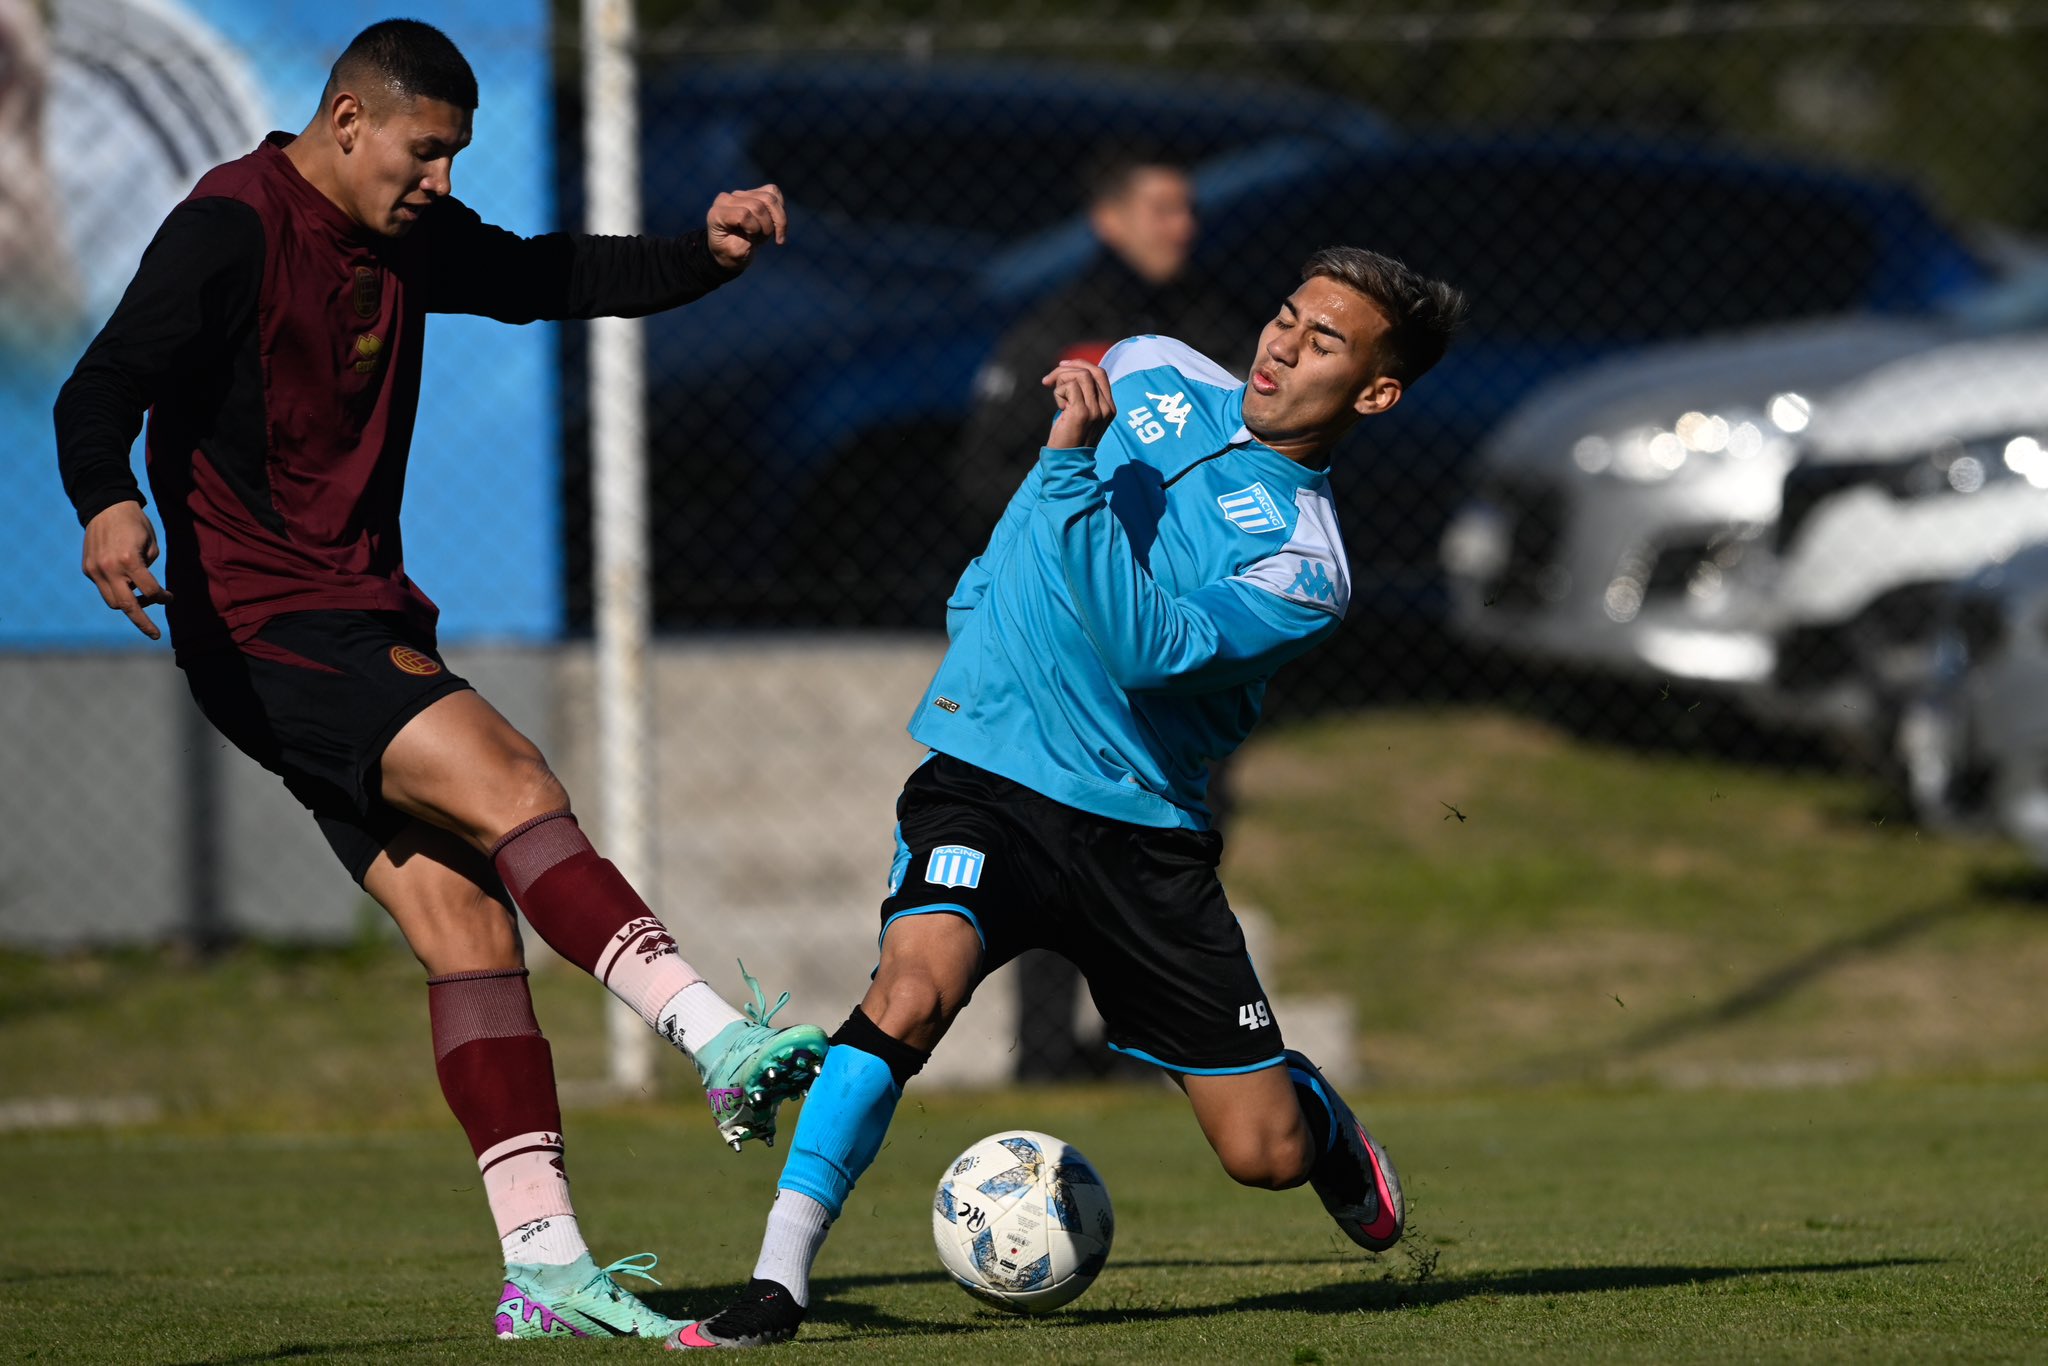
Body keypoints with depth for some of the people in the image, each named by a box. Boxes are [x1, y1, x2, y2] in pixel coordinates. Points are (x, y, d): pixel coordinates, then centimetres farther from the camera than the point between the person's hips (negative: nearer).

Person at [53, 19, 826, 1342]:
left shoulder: (407, 236, 13)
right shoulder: (234, 228, -12)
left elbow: (543, 279, 25)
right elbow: (103, 389, -21)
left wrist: (705, 255, 9)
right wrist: (108, 502, -42)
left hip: (367, 621, 9)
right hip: (262, 627, -9)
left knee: (470, 915, -1)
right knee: (511, 786, -24)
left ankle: (543, 1268, -3)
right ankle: (723, 1042, -29)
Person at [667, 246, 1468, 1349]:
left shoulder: (1302, 567, -9)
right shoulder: (1150, 373, 5)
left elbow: (1148, 649, -27)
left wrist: (1076, 469, -31)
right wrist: (986, 591, 23)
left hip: (1143, 830, -1)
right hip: (986, 772, 1)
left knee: (1266, 1155, 2)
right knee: (913, 988, -30)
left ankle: (1317, 1113, 41)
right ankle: (777, 1279, -28)